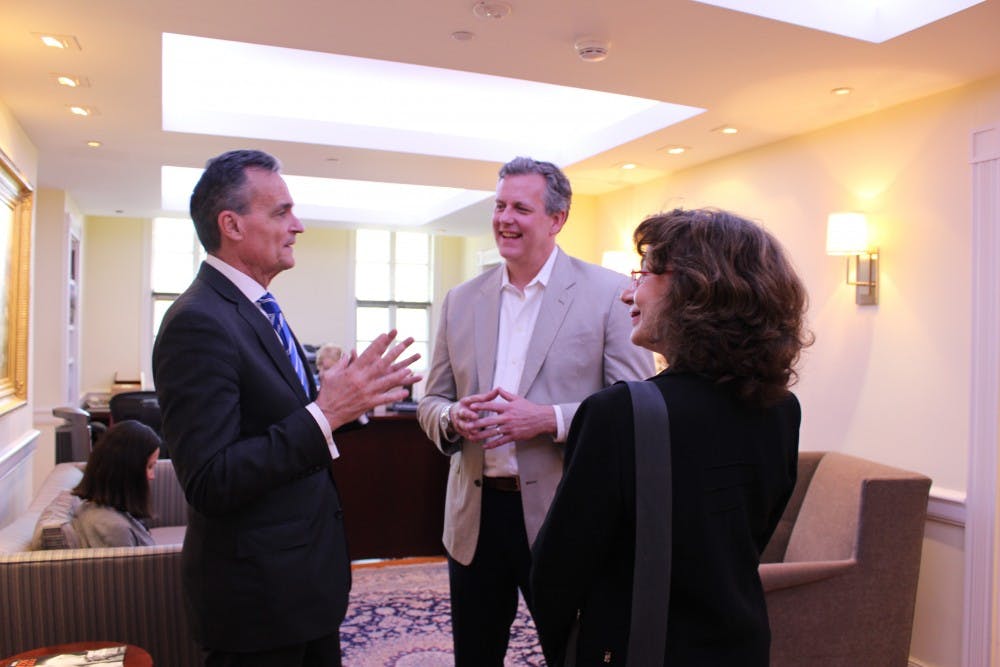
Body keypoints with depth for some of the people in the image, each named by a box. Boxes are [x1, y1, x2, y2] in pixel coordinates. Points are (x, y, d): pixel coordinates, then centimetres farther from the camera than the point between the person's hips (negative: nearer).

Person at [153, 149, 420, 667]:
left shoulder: (257, 310, 9)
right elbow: (208, 483, -26)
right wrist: (324, 414, -30)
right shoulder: (199, 323, -21)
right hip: (257, 595, -9)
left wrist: (354, 393, -1)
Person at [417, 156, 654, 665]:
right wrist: (453, 418, -12)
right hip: (475, 514, 4)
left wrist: (550, 419, -21)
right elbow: (430, 401, 11)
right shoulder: (461, 300, 6)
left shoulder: (609, 294, -6)